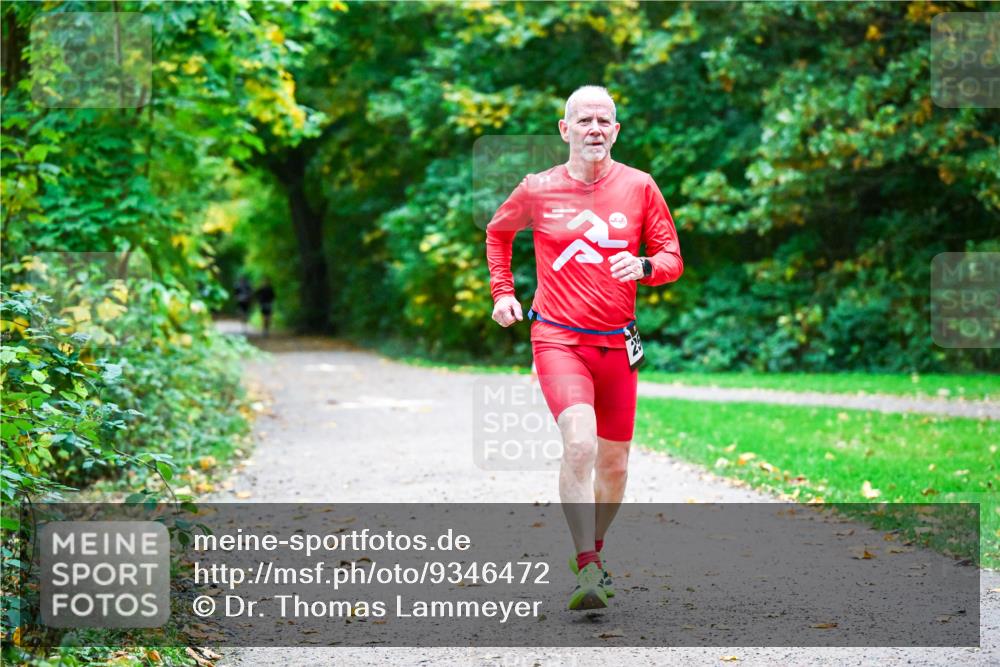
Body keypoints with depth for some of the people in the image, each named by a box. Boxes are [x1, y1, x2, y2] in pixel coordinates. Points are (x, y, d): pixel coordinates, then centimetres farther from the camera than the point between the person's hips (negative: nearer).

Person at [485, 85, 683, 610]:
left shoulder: (639, 187, 1)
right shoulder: (538, 190, -1)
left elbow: (673, 260, 4)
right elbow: (498, 231, 20)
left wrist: (644, 267, -17)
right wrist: (502, 292, 11)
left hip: (616, 344, 3)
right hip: (558, 338, -3)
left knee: (614, 462, 10)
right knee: (580, 444, -24)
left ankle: (592, 552, 34)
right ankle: (587, 568, -21)